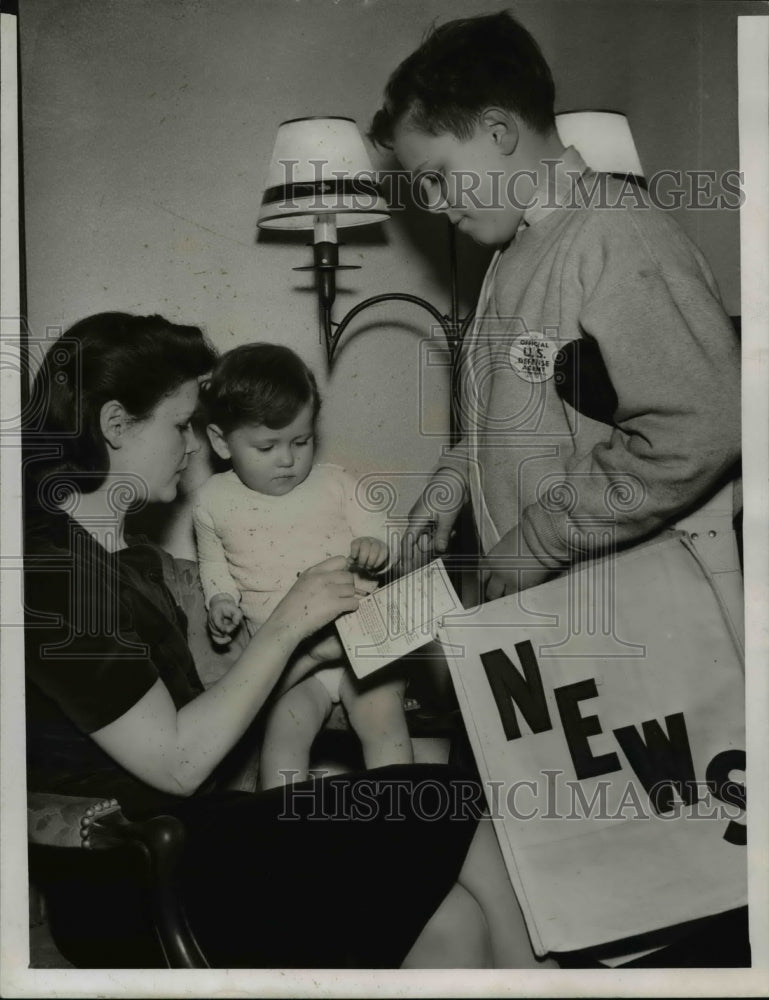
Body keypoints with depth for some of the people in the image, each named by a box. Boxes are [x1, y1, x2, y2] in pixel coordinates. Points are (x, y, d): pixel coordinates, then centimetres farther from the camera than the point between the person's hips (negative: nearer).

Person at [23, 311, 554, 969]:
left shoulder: (122, 552, 15)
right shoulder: (48, 569, -17)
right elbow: (176, 763, -18)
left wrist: (313, 653, 2)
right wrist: (286, 625, -12)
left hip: (188, 834, 8)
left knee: (453, 921, -8)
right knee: (453, 808, -7)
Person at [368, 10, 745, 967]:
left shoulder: (617, 236, -19)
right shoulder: (517, 250, 12)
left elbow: (698, 431, -27)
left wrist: (539, 541, -20)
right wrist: (454, 481, 8)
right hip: (532, 601, 9)